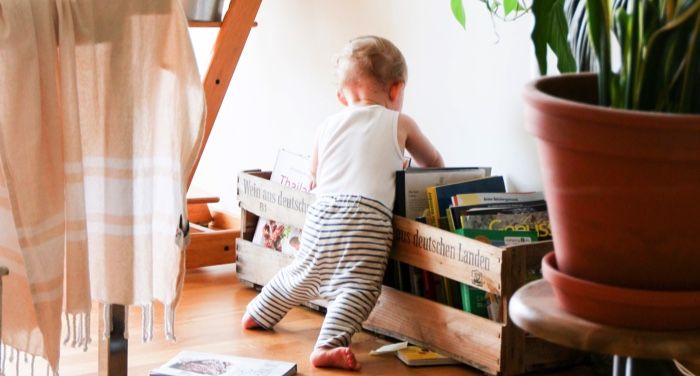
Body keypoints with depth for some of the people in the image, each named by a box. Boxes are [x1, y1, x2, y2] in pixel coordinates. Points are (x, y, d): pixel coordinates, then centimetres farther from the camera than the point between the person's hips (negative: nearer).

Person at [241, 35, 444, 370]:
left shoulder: (328, 126, 21)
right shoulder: (399, 123, 14)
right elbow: (434, 163, 29)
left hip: (321, 211, 5)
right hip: (367, 214, -4)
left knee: (304, 273, 25)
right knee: (358, 285, -10)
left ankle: (260, 314, 42)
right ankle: (329, 344, -27)